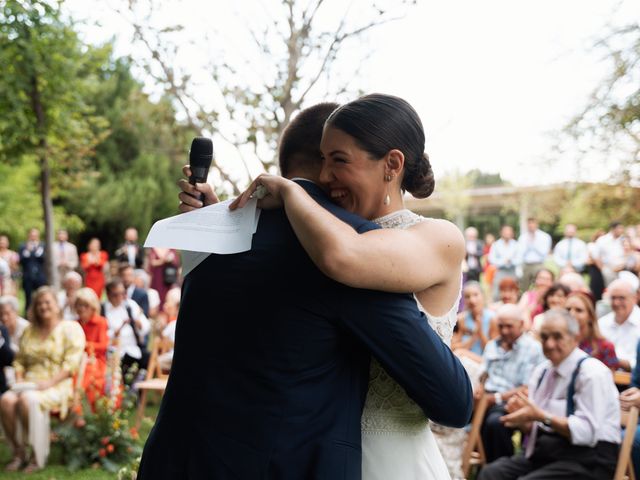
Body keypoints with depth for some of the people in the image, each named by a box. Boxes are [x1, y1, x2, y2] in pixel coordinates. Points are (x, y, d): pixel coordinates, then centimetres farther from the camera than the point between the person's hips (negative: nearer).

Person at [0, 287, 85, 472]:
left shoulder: (71, 328, 5)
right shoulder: (30, 331, 23)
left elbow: (71, 363, -6)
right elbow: (19, 360, 21)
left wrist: (50, 382, -17)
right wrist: (19, 380, 1)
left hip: (58, 385, -5)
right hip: (30, 384, 5)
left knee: (28, 399, -35)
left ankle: (38, 455, -23)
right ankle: (18, 452, -14)